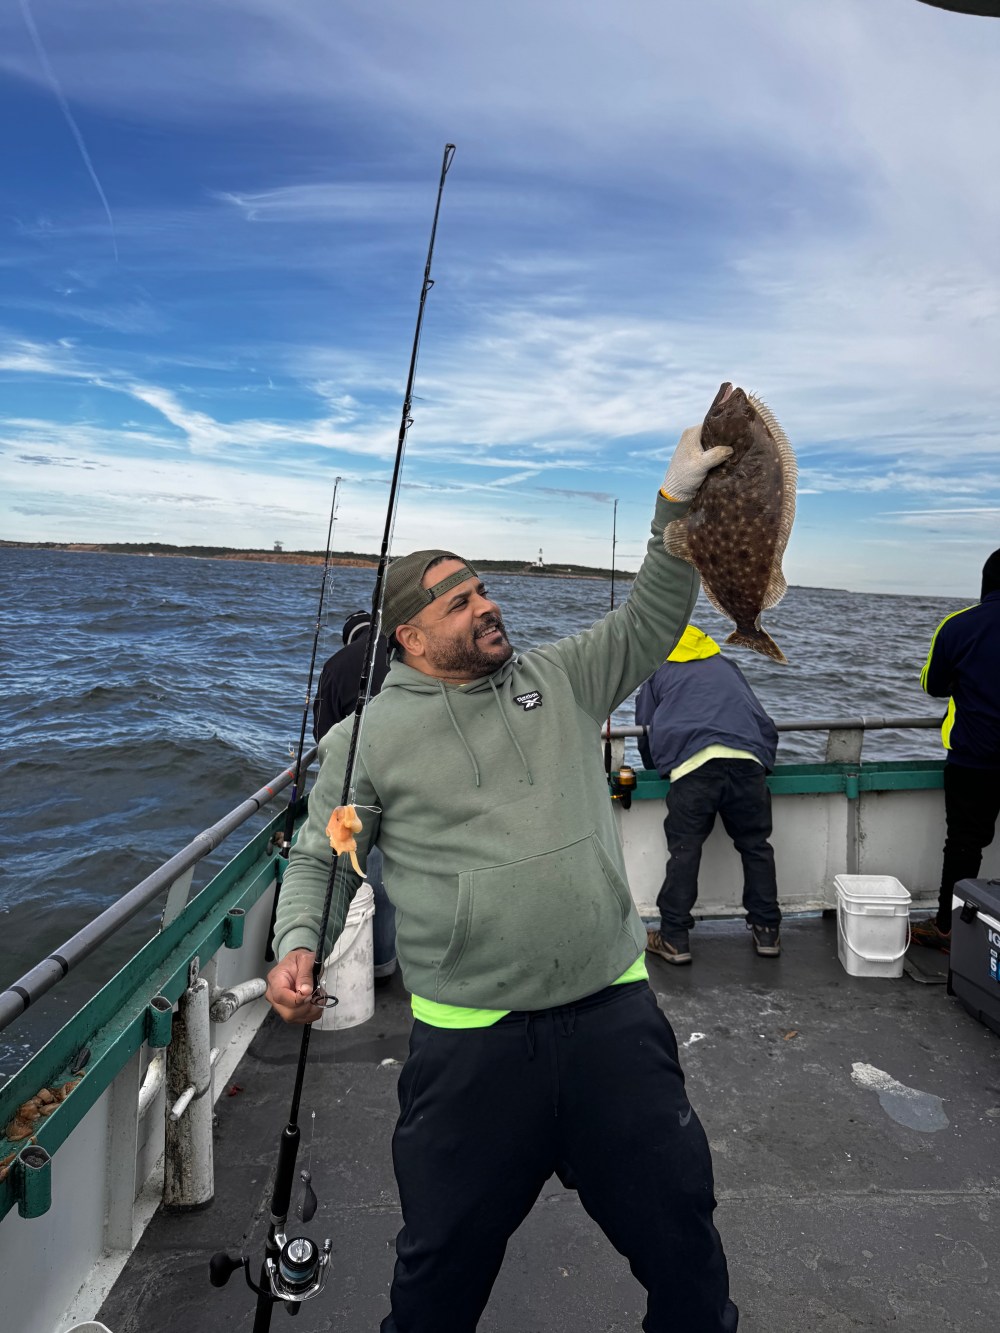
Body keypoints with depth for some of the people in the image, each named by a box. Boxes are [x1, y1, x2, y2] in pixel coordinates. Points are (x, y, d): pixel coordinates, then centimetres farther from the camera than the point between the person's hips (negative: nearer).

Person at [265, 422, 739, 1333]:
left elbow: (651, 620, 3)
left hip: (615, 1015, 3)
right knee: (444, 1259, 17)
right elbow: (319, 859, 5)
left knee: (680, 1227, 18)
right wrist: (297, 944, -12)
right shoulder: (365, 737, -2)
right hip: (468, 1044, -2)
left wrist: (677, 506, -8)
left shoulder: (562, 680, 5)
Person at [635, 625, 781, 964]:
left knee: (684, 850, 4)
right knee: (755, 845, 15)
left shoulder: (658, 673, 27)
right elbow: (760, 718, 32)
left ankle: (674, 939, 7)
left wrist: (657, 766, 45)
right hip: (748, 760, 3)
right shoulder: (726, 666, 33)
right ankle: (767, 931, 20)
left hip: (692, 763, -2)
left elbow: (645, 732, 29)